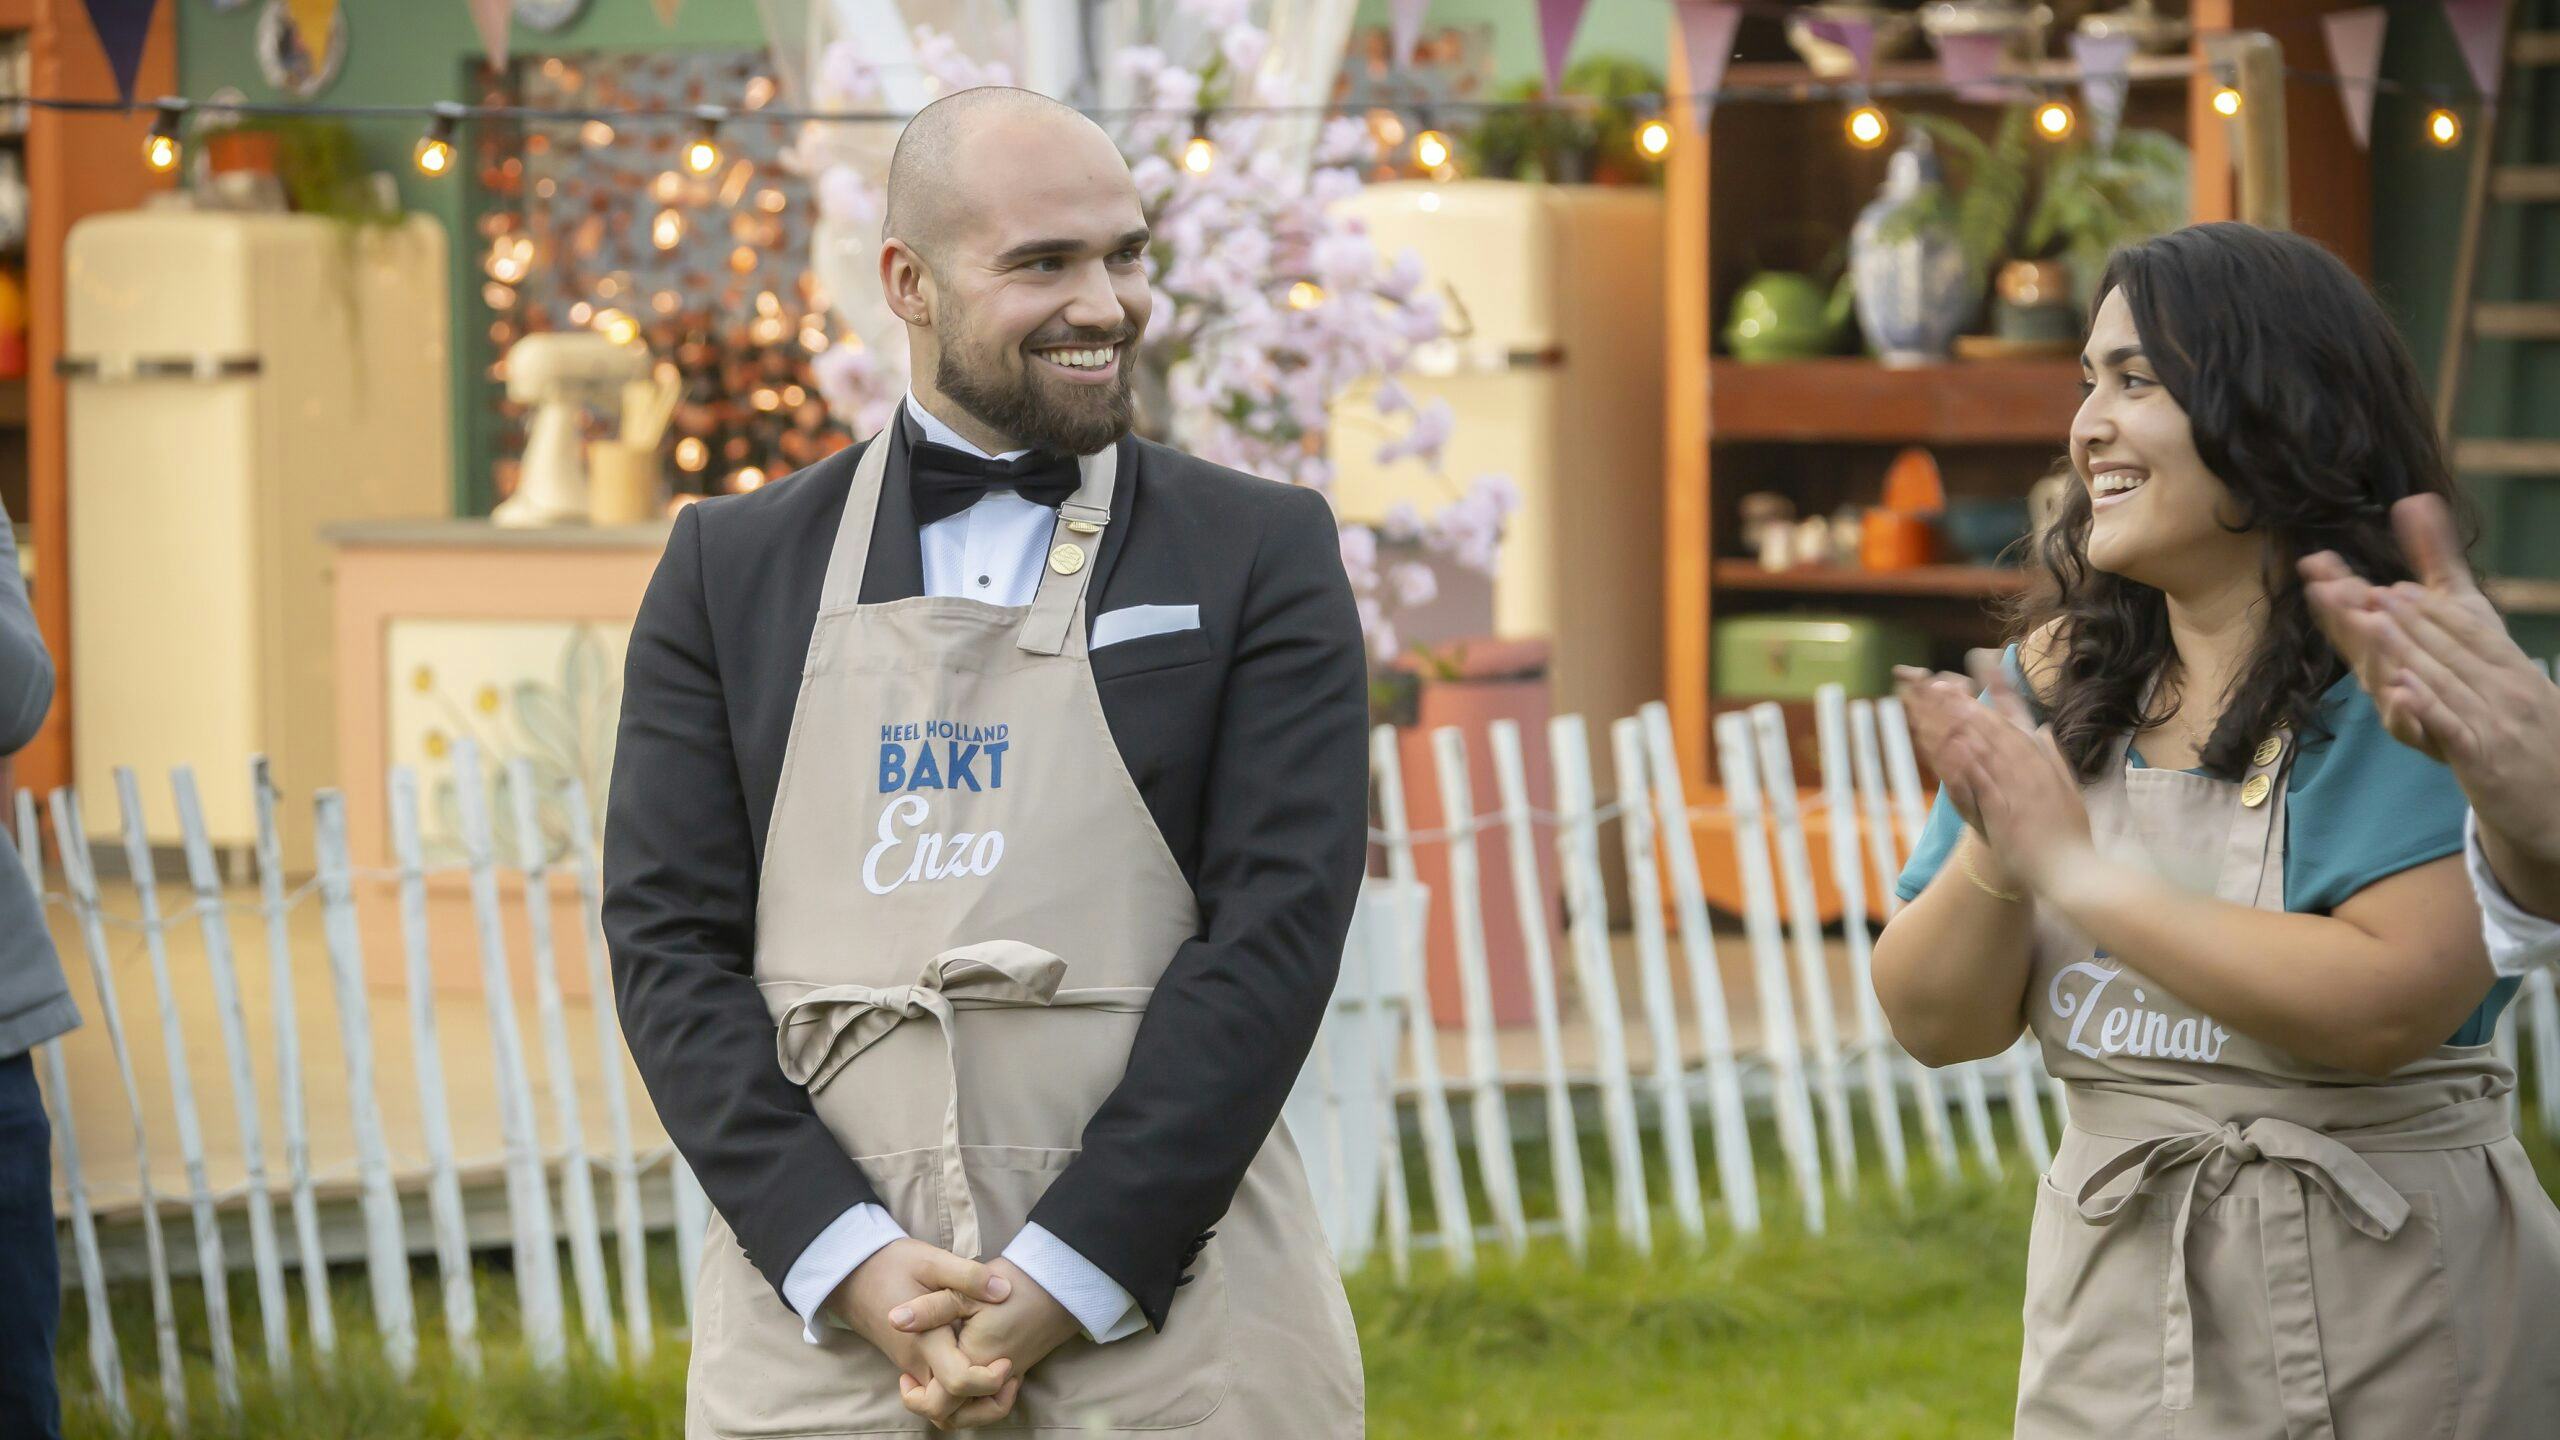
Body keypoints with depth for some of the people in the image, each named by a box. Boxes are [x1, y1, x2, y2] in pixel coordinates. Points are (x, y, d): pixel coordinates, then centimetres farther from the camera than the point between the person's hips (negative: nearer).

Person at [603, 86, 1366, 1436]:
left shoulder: (1262, 553, 5)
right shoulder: (732, 565, 10)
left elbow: (1277, 929, -4)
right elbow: (670, 940, 4)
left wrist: (1061, 1277, -12)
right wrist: (851, 1261, -9)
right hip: (821, 1331, 1)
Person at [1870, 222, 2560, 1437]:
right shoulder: (2060, 684, 4)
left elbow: (2390, 1002, -25)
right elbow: (1936, 1027, 4)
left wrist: (2083, 872, -20)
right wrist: (1994, 858, -16)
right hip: (2109, 1301, 5)